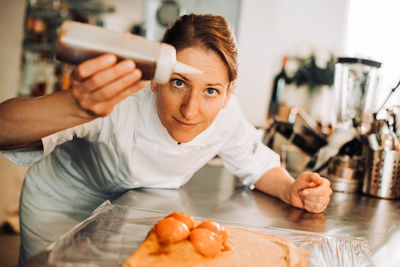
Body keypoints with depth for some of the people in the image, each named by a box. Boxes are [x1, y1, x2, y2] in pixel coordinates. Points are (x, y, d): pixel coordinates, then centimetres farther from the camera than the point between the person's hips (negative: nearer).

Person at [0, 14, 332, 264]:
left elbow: (257, 164, -6)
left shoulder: (225, 113, -25)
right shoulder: (120, 102, -40)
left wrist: (290, 190, -28)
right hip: (61, 206, -3)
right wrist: (80, 107, -71)